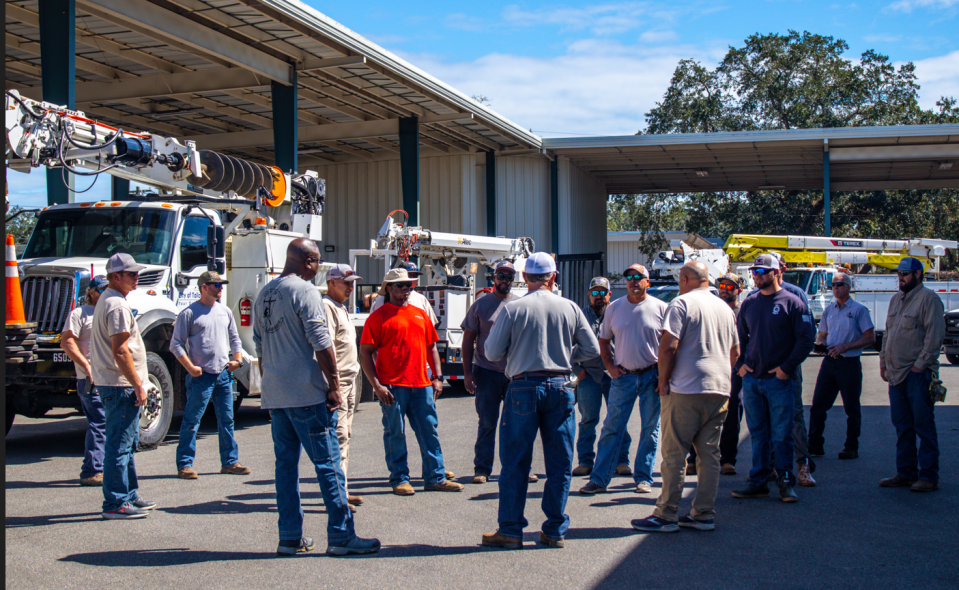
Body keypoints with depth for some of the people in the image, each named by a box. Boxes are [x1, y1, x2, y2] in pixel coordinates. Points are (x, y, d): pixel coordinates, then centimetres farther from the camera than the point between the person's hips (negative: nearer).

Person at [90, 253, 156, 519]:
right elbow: (120, 352, -22)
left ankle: (129, 495, 27)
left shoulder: (106, 300, 18)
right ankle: (115, 504, -3)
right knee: (119, 444, -7)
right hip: (120, 385, -11)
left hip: (110, 382, 11)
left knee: (126, 442, 18)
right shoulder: (118, 305, -16)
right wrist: (138, 385, -19)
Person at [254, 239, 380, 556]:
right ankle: (341, 536, -1)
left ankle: (289, 537, 13)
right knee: (327, 462, -3)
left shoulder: (264, 295, 15)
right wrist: (334, 384, -10)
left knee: (286, 463, 10)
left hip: (274, 395, 8)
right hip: (306, 393, -8)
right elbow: (320, 342, -15)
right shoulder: (305, 291, -10)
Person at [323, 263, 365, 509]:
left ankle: (343, 491, 20)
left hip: (349, 381, 10)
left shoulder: (341, 308, 21)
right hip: (337, 381, -10)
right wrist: (334, 381, -23)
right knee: (339, 437, -12)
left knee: (344, 437, 13)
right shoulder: (326, 306, -11)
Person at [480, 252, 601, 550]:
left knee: (515, 463, 5)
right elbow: (592, 349, 7)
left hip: (524, 387, -2)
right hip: (560, 388, 2)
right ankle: (555, 530, 15)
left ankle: (511, 530, 9)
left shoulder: (512, 309, -6)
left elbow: (492, 352, -3)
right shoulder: (570, 308, 2)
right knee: (560, 463, 10)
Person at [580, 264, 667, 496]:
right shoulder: (614, 308, 6)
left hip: (651, 376, -1)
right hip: (623, 375, 1)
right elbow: (603, 340, 15)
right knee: (611, 428, -1)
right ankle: (599, 478, 3)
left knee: (650, 429, 5)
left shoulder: (660, 308, 0)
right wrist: (610, 366, 2)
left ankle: (643, 478, 16)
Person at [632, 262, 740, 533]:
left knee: (674, 453, -2)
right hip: (720, 389, 7)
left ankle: (667, 515, 0)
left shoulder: (682, 304, -6)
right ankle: (704, 515, 12)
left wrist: (663, 382, -5)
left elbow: (668, 347, -14)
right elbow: (735, 352, 23)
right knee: (709, 454, 9)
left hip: (686, 389, -7)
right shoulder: (725, 308, 16)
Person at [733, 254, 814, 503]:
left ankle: (786, 482, 8)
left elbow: (806, 339, -5)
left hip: (780, 380, -5)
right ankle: (758, 481, 15)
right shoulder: (749, 303, 11)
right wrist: (740, 364, 5)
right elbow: (738, 336, 19)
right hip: (751, 380, 5)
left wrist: (787, 367, -12)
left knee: (781, 435, -2)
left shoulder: (791, 302, -4)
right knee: (757, 433, 9)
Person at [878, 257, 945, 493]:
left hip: (918, 374, -8)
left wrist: (920, 365, -16)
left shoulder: (928, 299, -8)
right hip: (896, 374, 8)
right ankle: (906, 473, 18)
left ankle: (928, 476, 2)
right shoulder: (896, 299, 17)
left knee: (924, 426, -3)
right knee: (902, 426, 11)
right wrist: (883, 362, 17)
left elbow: (934, 335, -14)